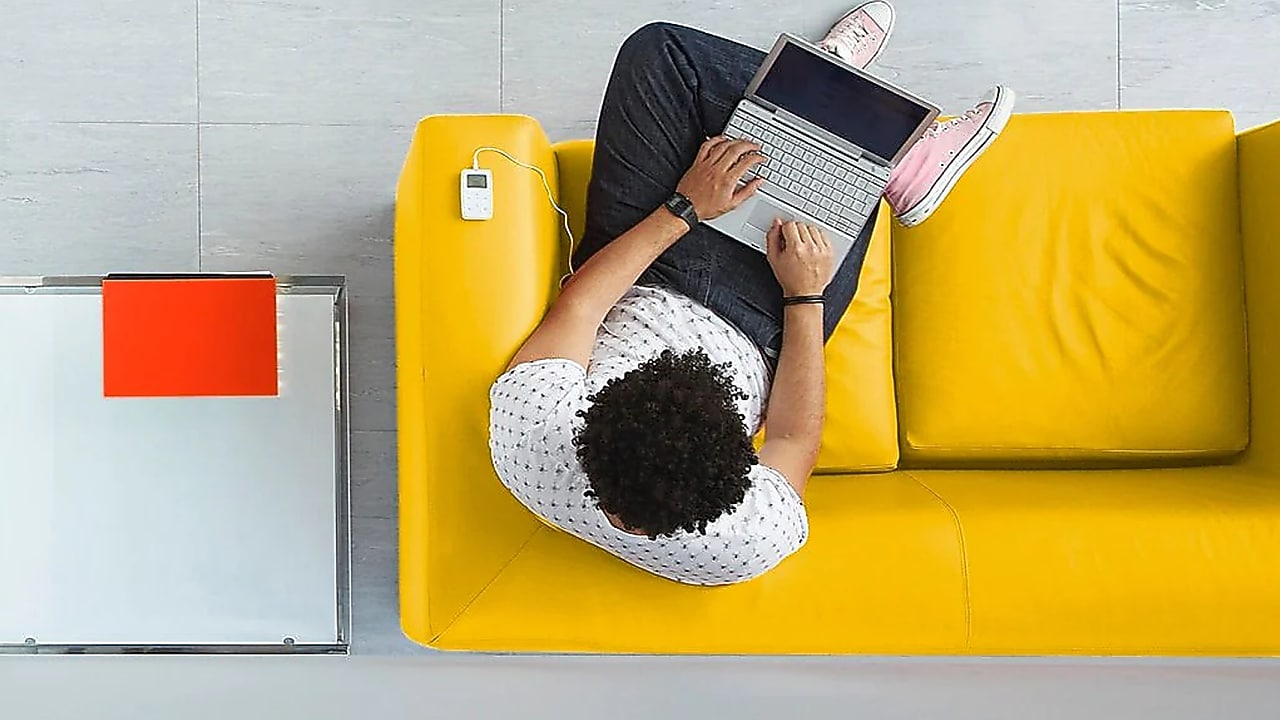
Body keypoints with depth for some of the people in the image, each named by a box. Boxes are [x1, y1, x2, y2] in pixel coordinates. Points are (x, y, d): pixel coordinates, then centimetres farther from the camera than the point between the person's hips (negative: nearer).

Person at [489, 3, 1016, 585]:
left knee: (658, 49, -7)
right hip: (751, 329, -1)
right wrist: (806, 294, -13)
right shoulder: (751, 545, -34)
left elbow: (577, 305, -21)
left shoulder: (524, 432, -37)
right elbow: (797, 439, -14)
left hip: (631, 290, 2)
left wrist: (683, 207, -16)